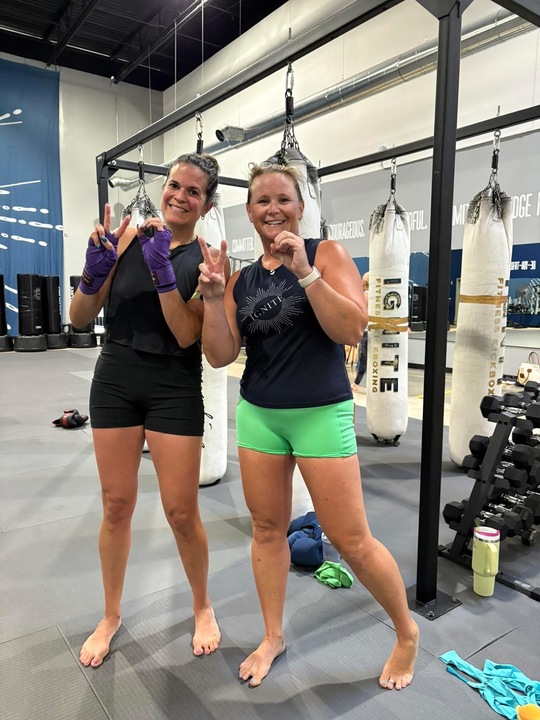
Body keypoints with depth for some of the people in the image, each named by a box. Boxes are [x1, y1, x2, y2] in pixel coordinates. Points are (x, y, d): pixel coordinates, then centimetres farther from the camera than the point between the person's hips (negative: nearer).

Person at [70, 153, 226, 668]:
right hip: (115, 381, 2)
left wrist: (164, 269, -23)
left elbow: (187, 335, -15)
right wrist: (95, 270, -18)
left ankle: (203, 607, 30)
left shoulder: (205, 259, -4)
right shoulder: (127, 237, 0)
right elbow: (80, 318, -1)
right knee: (116, 505, 11)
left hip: (174, 389, -2)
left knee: (181, 511, 2)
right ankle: (111, 615, 34)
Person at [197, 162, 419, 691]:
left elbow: (351, 330, -16)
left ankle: (407, 633, 28)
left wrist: (306, 271, -24)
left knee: (350, 539, 1)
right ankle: (272, 636, 35)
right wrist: (212, 297, -12)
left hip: (321, 414, -4)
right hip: (258, 415, 5)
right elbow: (220, 356, 1)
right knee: (267, 528, 13)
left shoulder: (326, 253, -5)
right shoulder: (241, 278, 7)